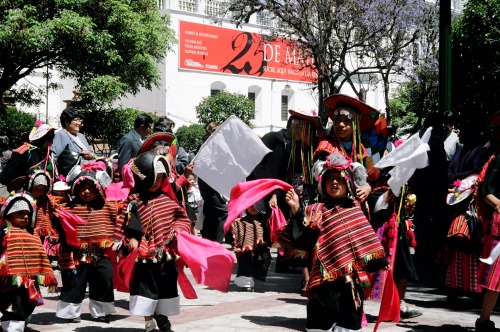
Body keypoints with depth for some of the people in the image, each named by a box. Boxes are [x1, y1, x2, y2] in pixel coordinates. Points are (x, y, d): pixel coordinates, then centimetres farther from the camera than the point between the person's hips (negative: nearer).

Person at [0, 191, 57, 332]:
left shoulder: (33, 237, 16)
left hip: (30, 283, 8)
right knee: (16, 311, -17)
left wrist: (48, 277, 18)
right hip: (13, 282, -8)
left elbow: (42, 259, 20)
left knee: (27, 310, 21)